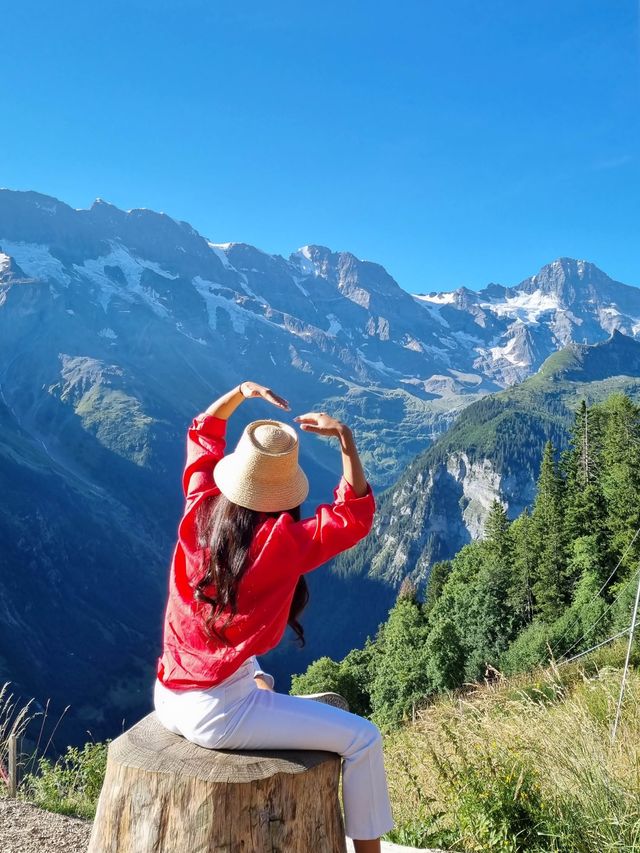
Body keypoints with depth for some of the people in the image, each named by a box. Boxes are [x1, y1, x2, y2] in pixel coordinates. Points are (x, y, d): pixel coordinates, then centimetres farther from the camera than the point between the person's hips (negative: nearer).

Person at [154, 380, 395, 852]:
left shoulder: (201, 510, -4)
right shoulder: (282, 540, -22)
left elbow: (203, 433, 12)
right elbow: (355, 516, -15)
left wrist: (242, 391, 4)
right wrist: (347, 441, -20)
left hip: (169, 701, 8)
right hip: (218, 715, -8)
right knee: (363, 738, 2)